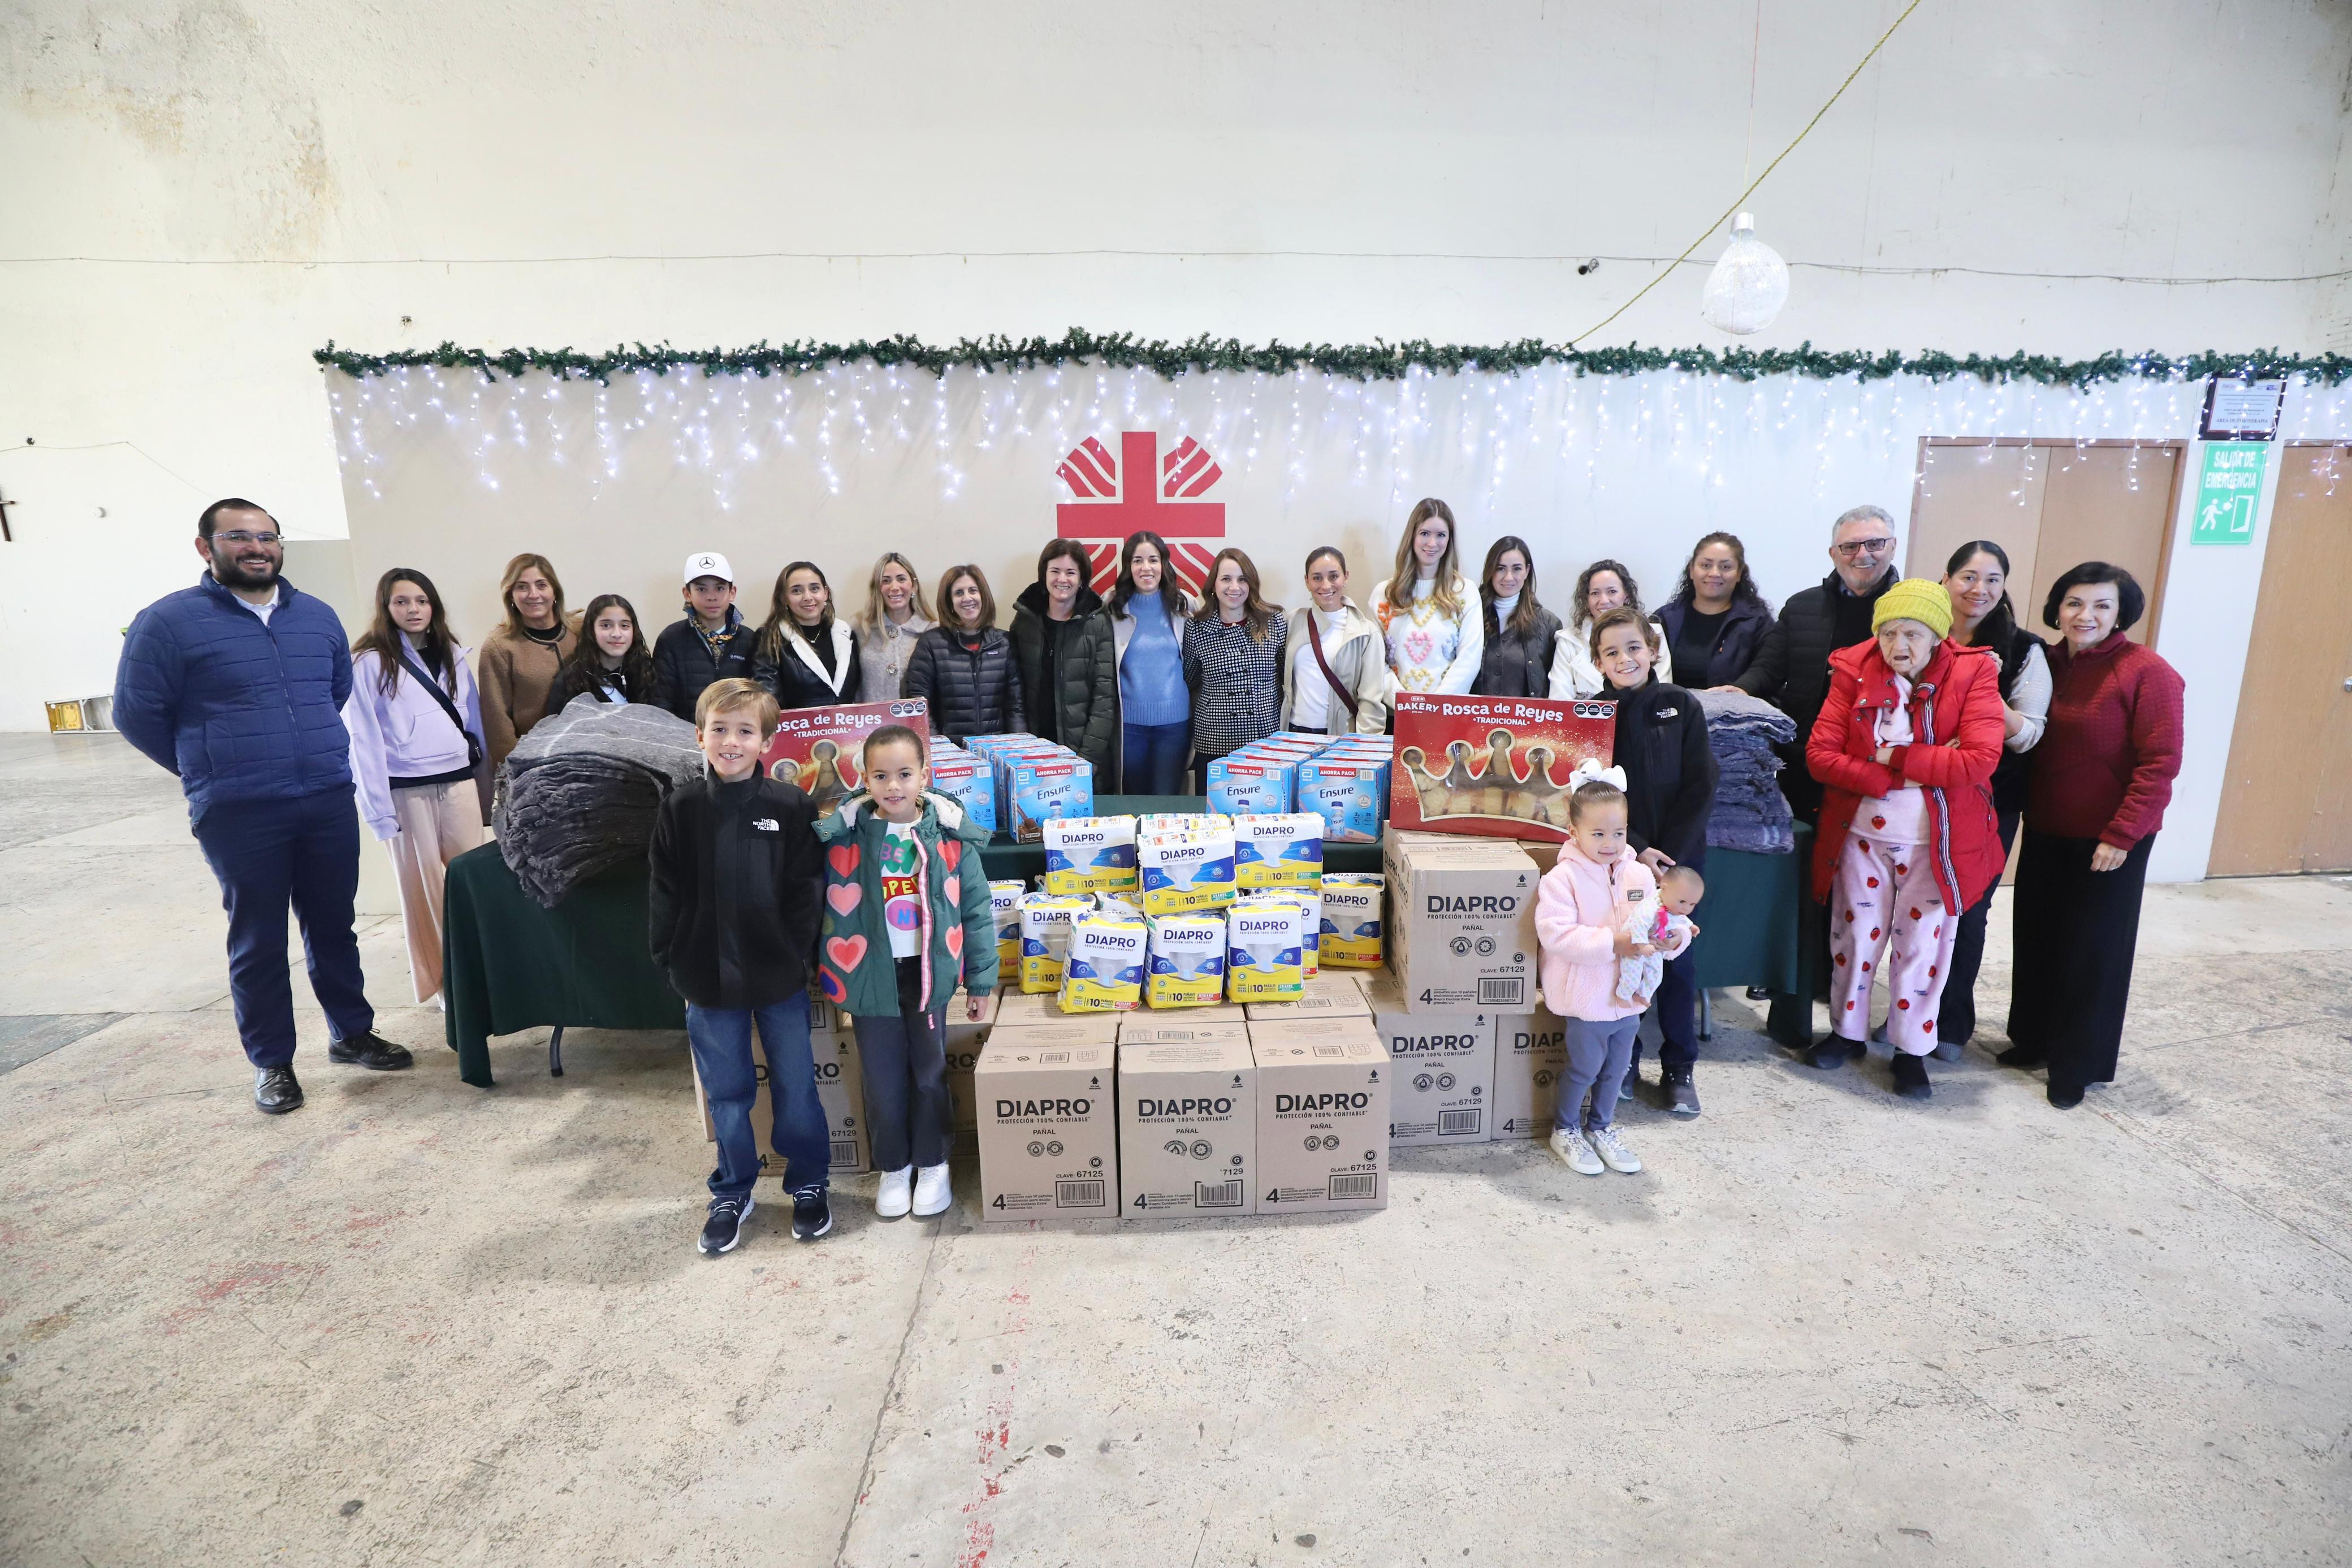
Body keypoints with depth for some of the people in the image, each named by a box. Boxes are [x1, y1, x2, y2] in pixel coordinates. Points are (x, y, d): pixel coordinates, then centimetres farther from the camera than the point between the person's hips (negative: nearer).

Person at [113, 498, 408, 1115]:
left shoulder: (318, 617, 9)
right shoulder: (169, 621, -5)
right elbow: (137, 714, 1)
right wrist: (207, 770, 8)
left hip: (330, 802, 4)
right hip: (238, 815, -4)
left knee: (334, 926, 13)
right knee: (258, 941, 7)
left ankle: (352, 1032, 27)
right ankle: (272, 1062, 19)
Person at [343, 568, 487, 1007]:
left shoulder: (451, 653, 11)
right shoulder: (370, 662, -5)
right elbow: (363, 739, -8)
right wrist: (379, 807, -13)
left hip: (459, 781, 4)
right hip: (408, 789, -4)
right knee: (425, 885, 4)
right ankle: (442, 978, 14)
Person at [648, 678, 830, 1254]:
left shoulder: (791, 806, -7)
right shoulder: (680, 809, -2)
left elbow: (805, 892, -6)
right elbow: (664, 894, 1)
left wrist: (796, 955, -11)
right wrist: (671, 960, -3)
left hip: (779, 977, -1)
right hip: (708, 978, 2)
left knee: (795, 1085, 11)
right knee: (727, 1092, 15)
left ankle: (809, 1185, 31)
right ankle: (732, 1194, 33)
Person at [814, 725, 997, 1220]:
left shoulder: (950, 835, -8)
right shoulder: (842, 837, -9)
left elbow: (976, 910, -2)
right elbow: (819, 906, 1)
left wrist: (980, 980, 1)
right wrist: (831, 975, 0)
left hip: (927, 971, 0)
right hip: (871, 974, 0)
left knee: (930, 1073, 13)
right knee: (883, 1079, 12)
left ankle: (932, 1164, 33)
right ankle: (893, 1168, 34)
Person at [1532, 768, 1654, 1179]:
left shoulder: (1640, 875, 1)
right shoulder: (1562, 878, -17)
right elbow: (1555, 934, -26)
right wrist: (1611, 943, -28)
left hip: (1629, 996, 6)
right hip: (1586, 998, -5)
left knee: (1616, 1067, 18)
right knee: (1584, 1067, 8)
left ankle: (1602, 1127, 41)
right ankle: (1566, 1132, 31)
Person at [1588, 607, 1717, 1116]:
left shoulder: (1683, 707, -2)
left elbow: (1700, 789, -4)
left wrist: (1668, 854, -12)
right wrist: (1636, 850, -14)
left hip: (1678, 854, 0)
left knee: (1677, 957, 7)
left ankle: (1679, 1069, 22)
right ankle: (1623, 1060, 22)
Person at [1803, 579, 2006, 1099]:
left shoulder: (1972, 674, -8)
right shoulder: (1854, 671, -4)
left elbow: (1980, 760, -19)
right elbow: (1819, 754, -11)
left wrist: (1896, 756, -18)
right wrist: (1891, 780, -21)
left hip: (1936, 842, -1)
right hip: (1861, 835, 1)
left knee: (1922, 945, 9)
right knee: (1854, 937, 13)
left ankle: (1912, 1050, 27)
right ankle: (1847, 1031, 33)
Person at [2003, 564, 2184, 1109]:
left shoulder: (2147, 673, -13)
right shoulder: (2047, 665, 5)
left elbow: (2160, 764, -16)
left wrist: (2121, 835, -18)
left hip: (2109, 841, -6)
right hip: (2045, 833, 6)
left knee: (2093, 951, 6)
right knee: (2036, 939, 15)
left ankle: (2077, 1065, 20)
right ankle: (2033, 1040, 32)